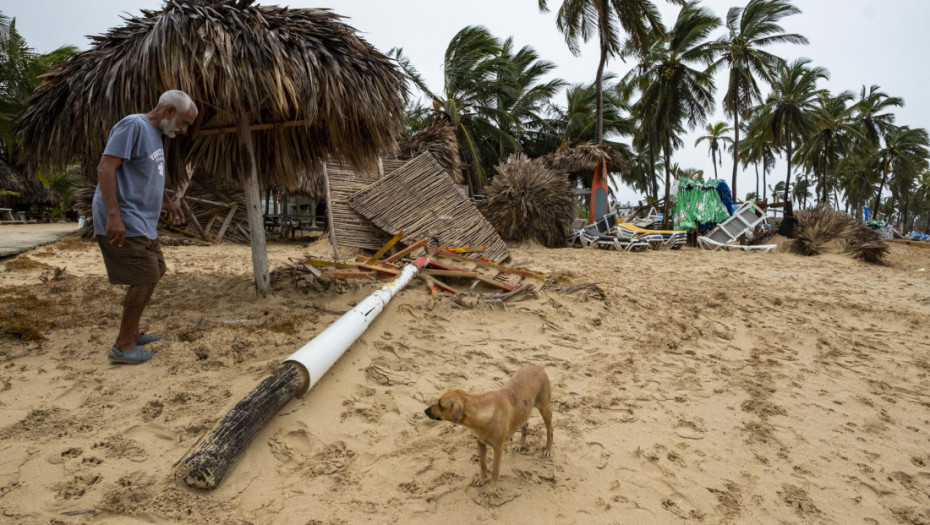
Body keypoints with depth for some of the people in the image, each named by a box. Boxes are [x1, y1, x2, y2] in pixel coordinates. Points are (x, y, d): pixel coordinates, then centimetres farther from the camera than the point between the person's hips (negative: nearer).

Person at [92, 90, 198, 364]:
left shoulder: (155, 133, 17)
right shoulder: (133, 125, -13)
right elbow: (105, 168, -21)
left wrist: (169, 202, 25)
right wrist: (113, 215, -27)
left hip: (142, 223, 10)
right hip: (123, 223, -10)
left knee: (152, 274, 14)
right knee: (145, 279, -10)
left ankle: (132, 333, 27)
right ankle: (123, 346, 0)